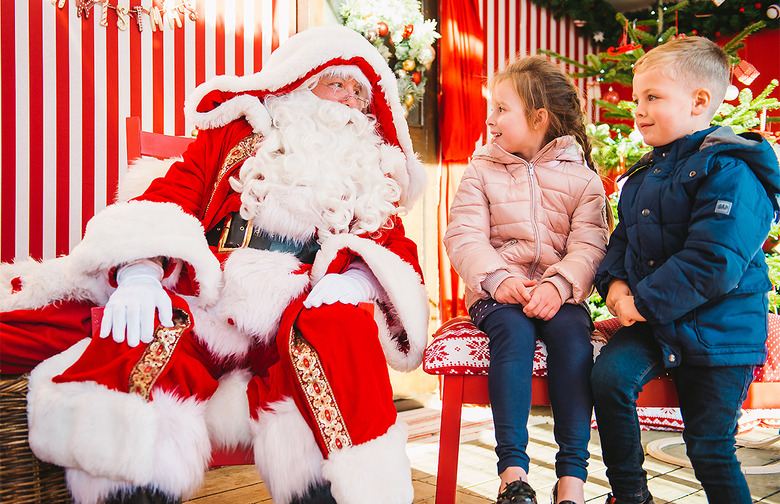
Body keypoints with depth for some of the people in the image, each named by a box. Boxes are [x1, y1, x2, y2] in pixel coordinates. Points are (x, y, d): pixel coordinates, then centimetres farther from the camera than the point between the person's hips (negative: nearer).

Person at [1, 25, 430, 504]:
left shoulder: (373, 173, 27)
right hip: (206, 298, 0)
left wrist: (350, 279, -13)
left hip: (300, 314, 0)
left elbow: (394, 247, 12)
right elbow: (167, 196, 8)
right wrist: (140, 270, -14)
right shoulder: (233, 136, 23)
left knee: (343, 328, -33)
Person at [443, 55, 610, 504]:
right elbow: (463, 237, -1)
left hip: (558, 293, 0)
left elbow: (589, 246, -4)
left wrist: (558, 285, -23)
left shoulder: (582, 177, 8)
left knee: (572, 333, -30)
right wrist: (498, 278, -19)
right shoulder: (482, 171, 10)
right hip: (498, 290, 0)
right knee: (513, 331, -31)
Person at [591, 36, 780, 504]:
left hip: (717, 329, -6)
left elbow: (713, 261, -24)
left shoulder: (730, 172, -16)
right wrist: (615, 282, -5)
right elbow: (623, 237, 15)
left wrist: (644, 302, -21)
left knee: (711, 447, 2)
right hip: (651, 324, 6)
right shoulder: (643, 175, 11)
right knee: (610, 373, -17)